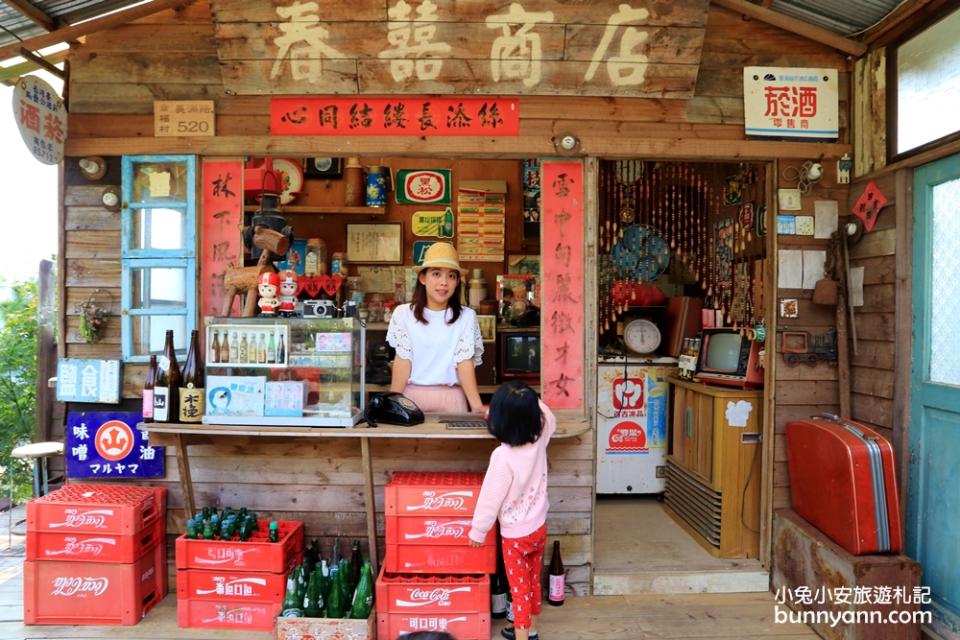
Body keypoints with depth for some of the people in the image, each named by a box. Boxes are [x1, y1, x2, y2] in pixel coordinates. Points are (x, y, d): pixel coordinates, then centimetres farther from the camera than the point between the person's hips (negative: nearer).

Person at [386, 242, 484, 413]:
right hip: (411, 395, 0)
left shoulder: (466, 316, 0)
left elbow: (465, 362, -5)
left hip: (450, 397, 0)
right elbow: (402, 360, -1)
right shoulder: (404, 313, 2)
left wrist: (477, 406, -16)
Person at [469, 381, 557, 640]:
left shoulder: (503, 456, -28)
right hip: (538, 528, 6)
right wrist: (529, 400, 11)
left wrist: (478, 531, -7)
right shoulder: (539, 442, -12)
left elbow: (491, 498, -20)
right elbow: (549, 419, 11)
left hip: (515, 535, -6)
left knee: (519, 588, 8)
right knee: (533, 582, 22)